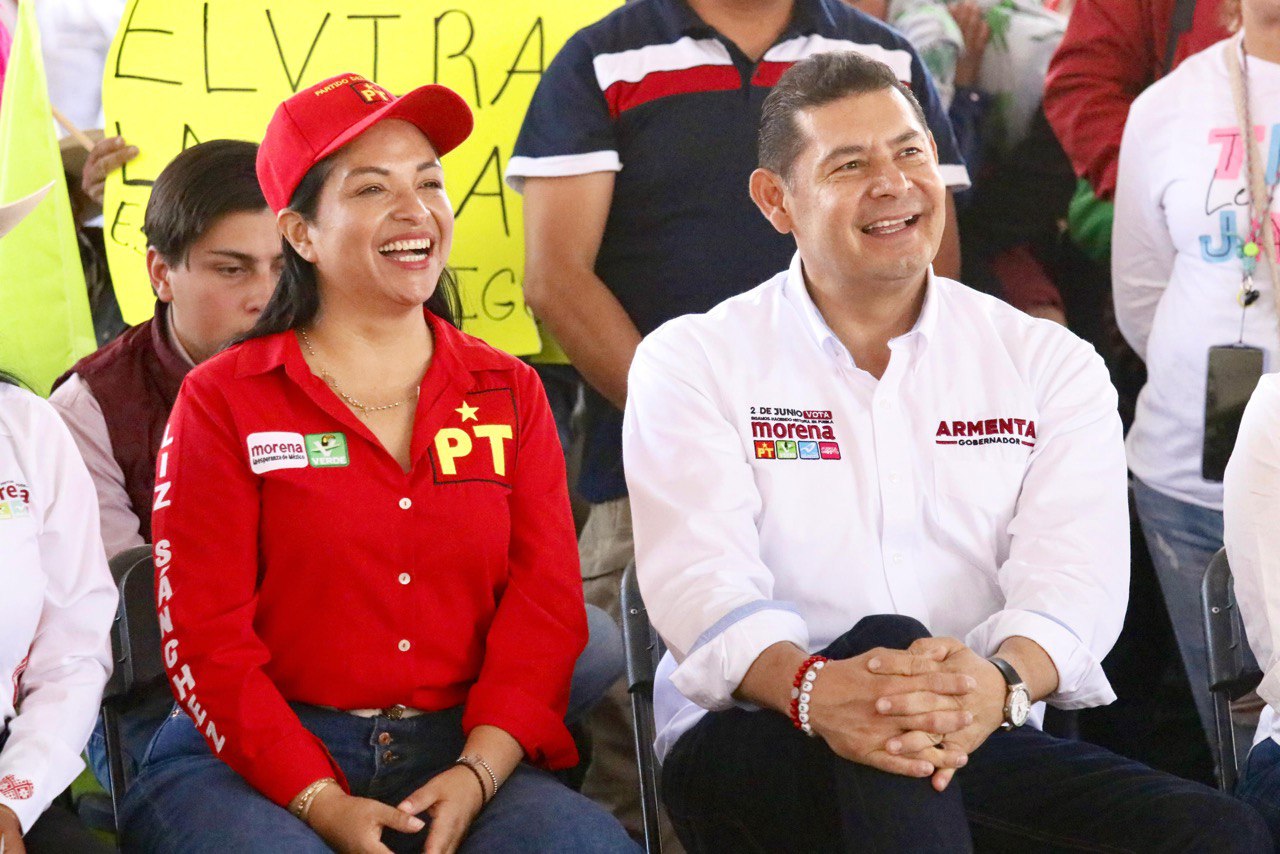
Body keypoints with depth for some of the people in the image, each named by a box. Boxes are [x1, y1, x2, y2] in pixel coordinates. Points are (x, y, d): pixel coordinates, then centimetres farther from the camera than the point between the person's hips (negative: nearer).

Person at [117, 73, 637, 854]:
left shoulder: (509, 394, 14)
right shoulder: (223, 403, 5)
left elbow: (546, 606, 5)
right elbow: (205, 638, -1)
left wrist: (475, 774, -12)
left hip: (465, 755, 2)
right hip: (252, 764, -2)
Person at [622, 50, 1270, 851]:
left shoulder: (1052, 364, 11)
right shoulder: (691, 363, 5)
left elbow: (1075, 571, -5)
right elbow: (700, 576, -11)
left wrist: (1001, 681, -30)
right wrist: (810, 687, -34)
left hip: (983, 744, 3)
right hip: (755, 747, -2)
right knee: (888, 638, -36)